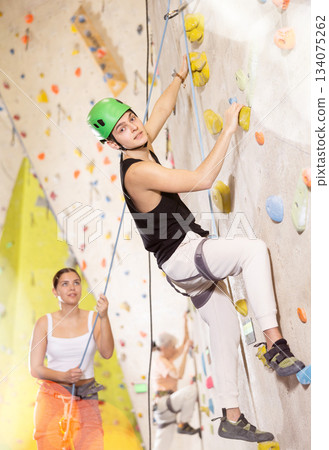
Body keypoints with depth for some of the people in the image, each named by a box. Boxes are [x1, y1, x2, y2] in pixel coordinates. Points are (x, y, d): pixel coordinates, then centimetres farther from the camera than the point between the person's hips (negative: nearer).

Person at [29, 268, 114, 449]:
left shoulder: (93, 319, 0)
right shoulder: (45, 323, -1)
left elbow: (107, 353, -15)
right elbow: (35, 369, -2)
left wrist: (104, 317, -27)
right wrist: (64, 376, -18)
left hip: (86, 400, 1)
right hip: (52, 398, 0)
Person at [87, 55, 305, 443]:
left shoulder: (143, 148, 7)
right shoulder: (137, 171, -21)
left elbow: (161, 109, 26)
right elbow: (201, 180, -28)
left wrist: (181, 76, 34)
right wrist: (228, 130, -22)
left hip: (190, 258, 10)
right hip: (180, 255, -10)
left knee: (225, 330, 12)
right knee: (254, 249, -31)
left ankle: (231, 419, 21)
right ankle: (275, 343, -29)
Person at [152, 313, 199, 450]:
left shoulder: (167, 358, 18)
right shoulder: (159, 361, -9)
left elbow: (185, 344, 24)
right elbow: (179, 375, -23)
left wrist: (186, 322, 19)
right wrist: (185, 353, -19)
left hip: (167, 407, 9)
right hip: (163, 402, -9)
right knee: (191, 389, -26)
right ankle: (183, 424, -15)